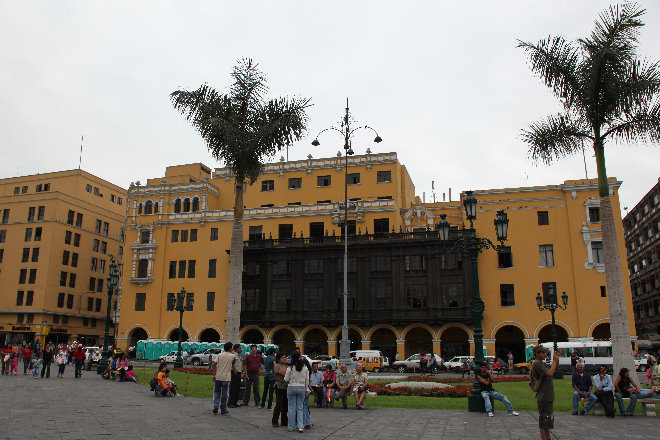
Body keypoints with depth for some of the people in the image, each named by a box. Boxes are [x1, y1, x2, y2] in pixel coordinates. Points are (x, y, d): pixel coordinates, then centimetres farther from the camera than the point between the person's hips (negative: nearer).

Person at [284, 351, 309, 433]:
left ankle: (291, 427, 13)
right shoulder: (305, 368, 0)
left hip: (292, 388, -2)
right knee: (300, 408, 10)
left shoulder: (290, 368, -11)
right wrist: (306, 391, 13)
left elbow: (286, 379, -5)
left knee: (292, 407, 7)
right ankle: (300, 426, 0)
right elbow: (307, 380, 5)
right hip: (302, 388, 2)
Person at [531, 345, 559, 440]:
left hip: (548, 396, 10)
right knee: (544, 419, -5)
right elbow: (550, 373, -25)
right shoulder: (536, 364, -16)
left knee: (548, 418, 19)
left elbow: (554, 369, 21)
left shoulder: (542, 363, 15)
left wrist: (556, 360, 4)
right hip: (543, 397, -10)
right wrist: (554, 361, -14)